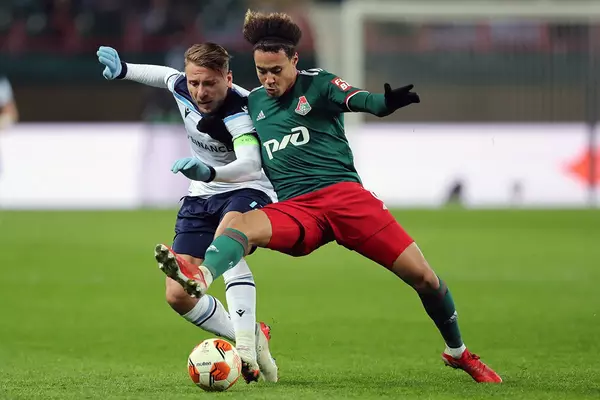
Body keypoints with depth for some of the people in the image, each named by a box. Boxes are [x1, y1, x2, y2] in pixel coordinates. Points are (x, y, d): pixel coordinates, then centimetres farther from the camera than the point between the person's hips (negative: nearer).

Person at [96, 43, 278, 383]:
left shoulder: (240, 110, -28)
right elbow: (165, 74, 18)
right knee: (178, 295, -6)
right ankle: (254, 340, 11)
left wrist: (210, 172, -62)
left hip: (249, 190, -7)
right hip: (201, 197, 7)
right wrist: (123, 70, 12)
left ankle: (246, 346, -44)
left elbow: (249, 164, -46)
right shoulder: (182, 87, -9)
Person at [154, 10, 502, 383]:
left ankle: (457, 352, 17)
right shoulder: (253, 102, 15)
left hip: (343, 194, -3)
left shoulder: (318, 84, 1)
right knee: (240, 225, -30)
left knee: (423, 276, -7)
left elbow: (358, 100, -20)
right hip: (294, 209, 3)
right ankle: (200, 278, -62)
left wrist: (386, 102, -42)